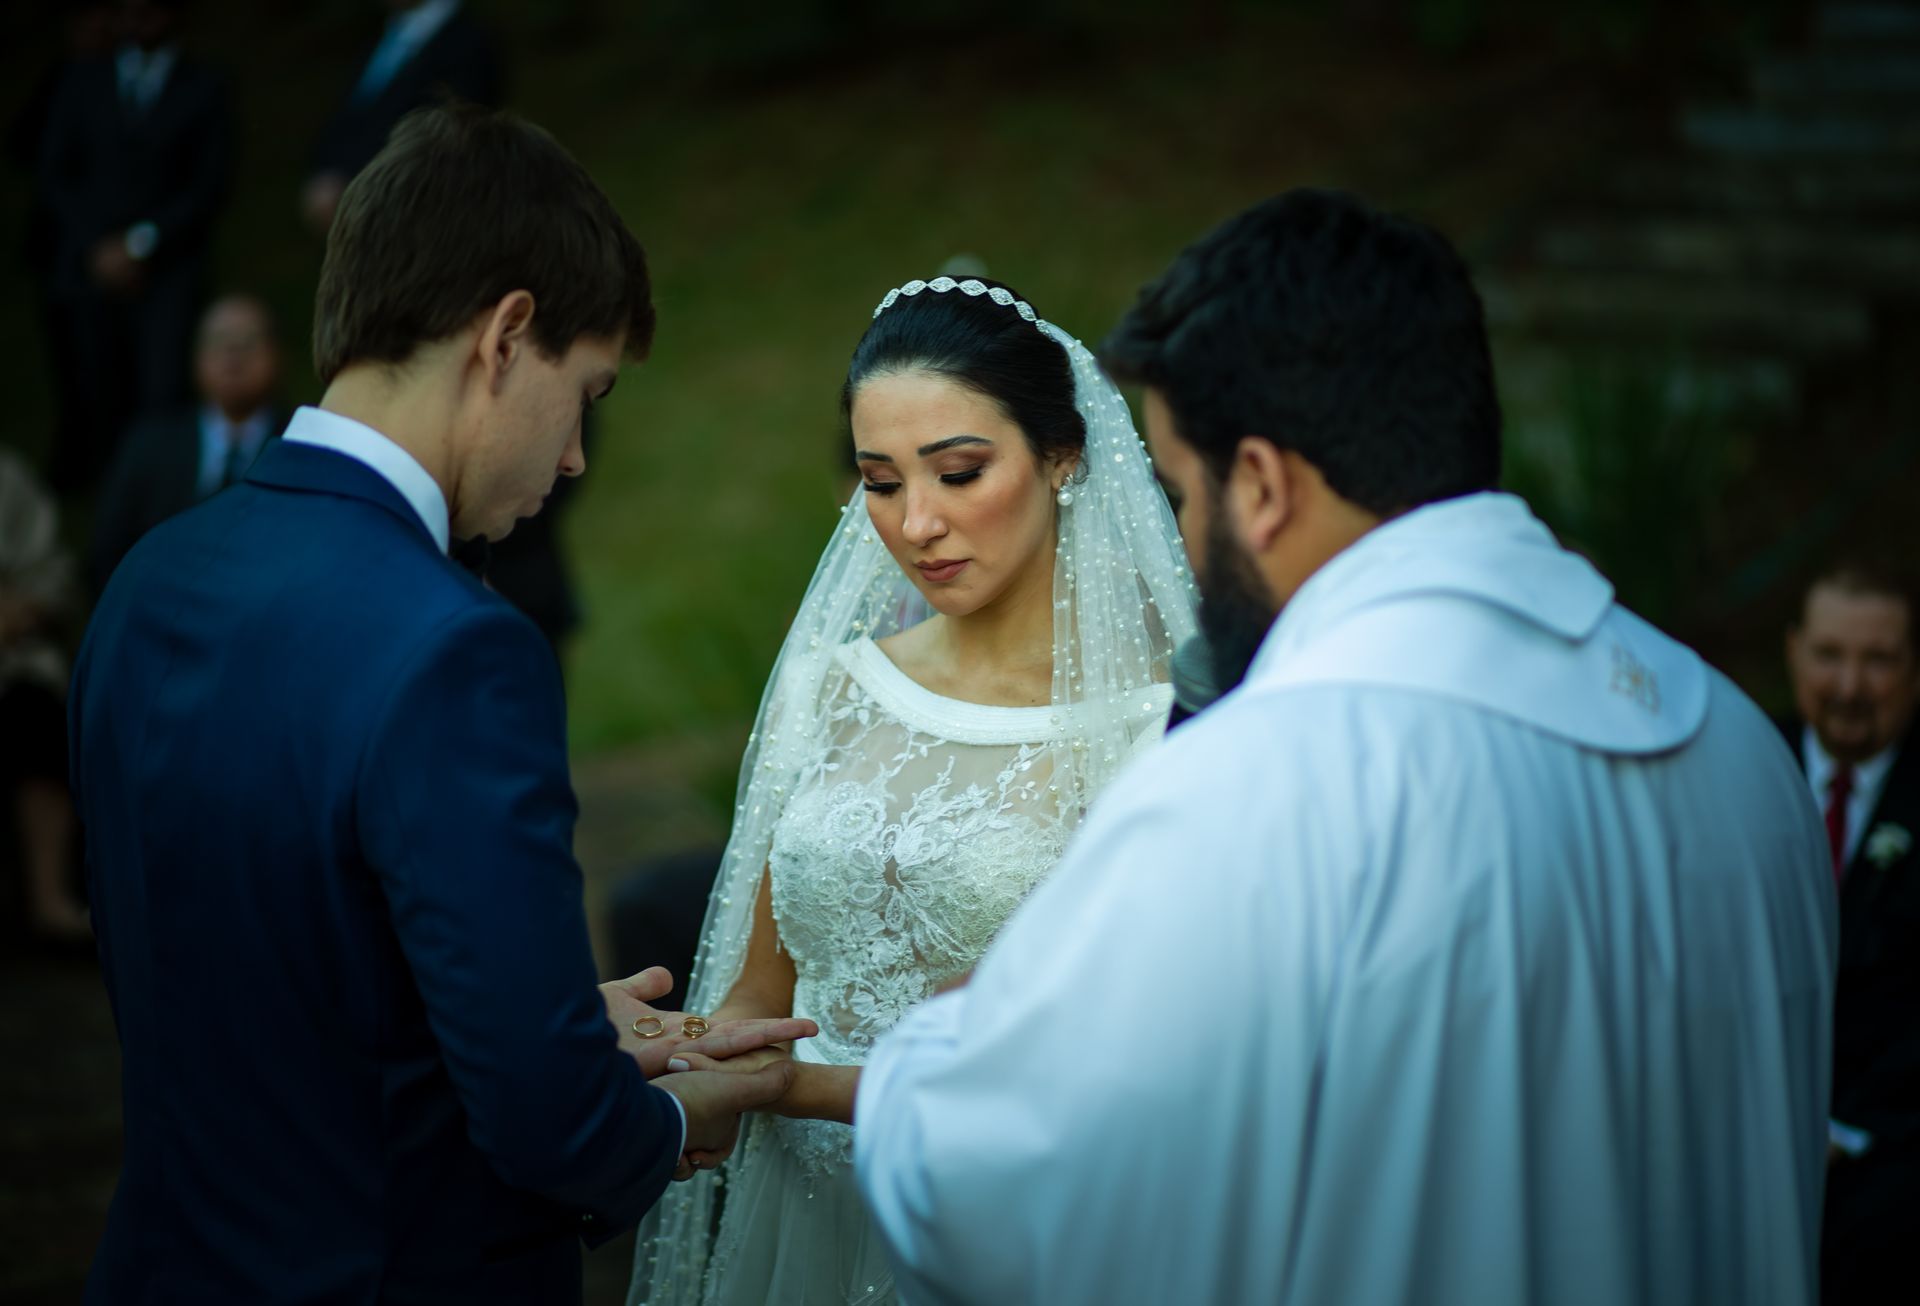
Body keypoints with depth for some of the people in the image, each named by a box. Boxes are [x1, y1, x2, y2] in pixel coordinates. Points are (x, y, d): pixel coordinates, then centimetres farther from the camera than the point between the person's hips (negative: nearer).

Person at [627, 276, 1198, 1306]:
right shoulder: (828, 690, 4)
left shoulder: (1161, 725, -12)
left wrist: (817, 1086, -23)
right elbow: (758, 998, 10)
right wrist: (672, 1067, -11)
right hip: (804, 1221, 5)